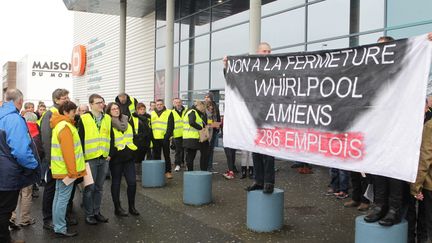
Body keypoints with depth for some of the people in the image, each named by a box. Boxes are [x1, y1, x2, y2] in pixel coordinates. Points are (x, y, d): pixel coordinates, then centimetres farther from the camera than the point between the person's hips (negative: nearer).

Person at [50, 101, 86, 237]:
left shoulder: (59, 125, 15)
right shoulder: (65, 127, -18)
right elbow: (68, 151, -22)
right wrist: (72, 171, -18)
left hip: (60, 169, 10)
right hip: (66, 169, -10)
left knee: (59, 197, 14)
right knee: (63, 198, -4)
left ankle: (57, 224, 23)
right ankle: (60, 228, 2)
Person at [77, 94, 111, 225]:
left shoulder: (107, 118, 9)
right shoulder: (84, 119, -5)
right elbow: (80, 139, -5)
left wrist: (110, 153, 7)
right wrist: (82, 155, -9)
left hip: (104, 158, 5)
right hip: (90, 158, -4)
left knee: (99, 187, 13)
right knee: (89, 187, 3)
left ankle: (96, 211, 25)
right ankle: (89, 214, 14)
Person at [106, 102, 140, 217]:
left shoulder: (127, 121, 12)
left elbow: (134, 136, 15)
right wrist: (110, 154, -14)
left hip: (129, 157, 4)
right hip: (116, 158, -4)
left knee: (132, 182, 1)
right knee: (116, 182, 6)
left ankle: (132, 206, 15)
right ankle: (117, 208, 17)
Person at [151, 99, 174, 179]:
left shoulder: (169, 113, 0)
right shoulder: (152, 114, 13)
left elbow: (170, 126, -7)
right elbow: (150, 126, 15)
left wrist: (167, 136, -16)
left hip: (165, 138, -4)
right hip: (155, 139, 4)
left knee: (166, 156, 3)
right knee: (156, 156, 10)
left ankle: (168, 171, 8)